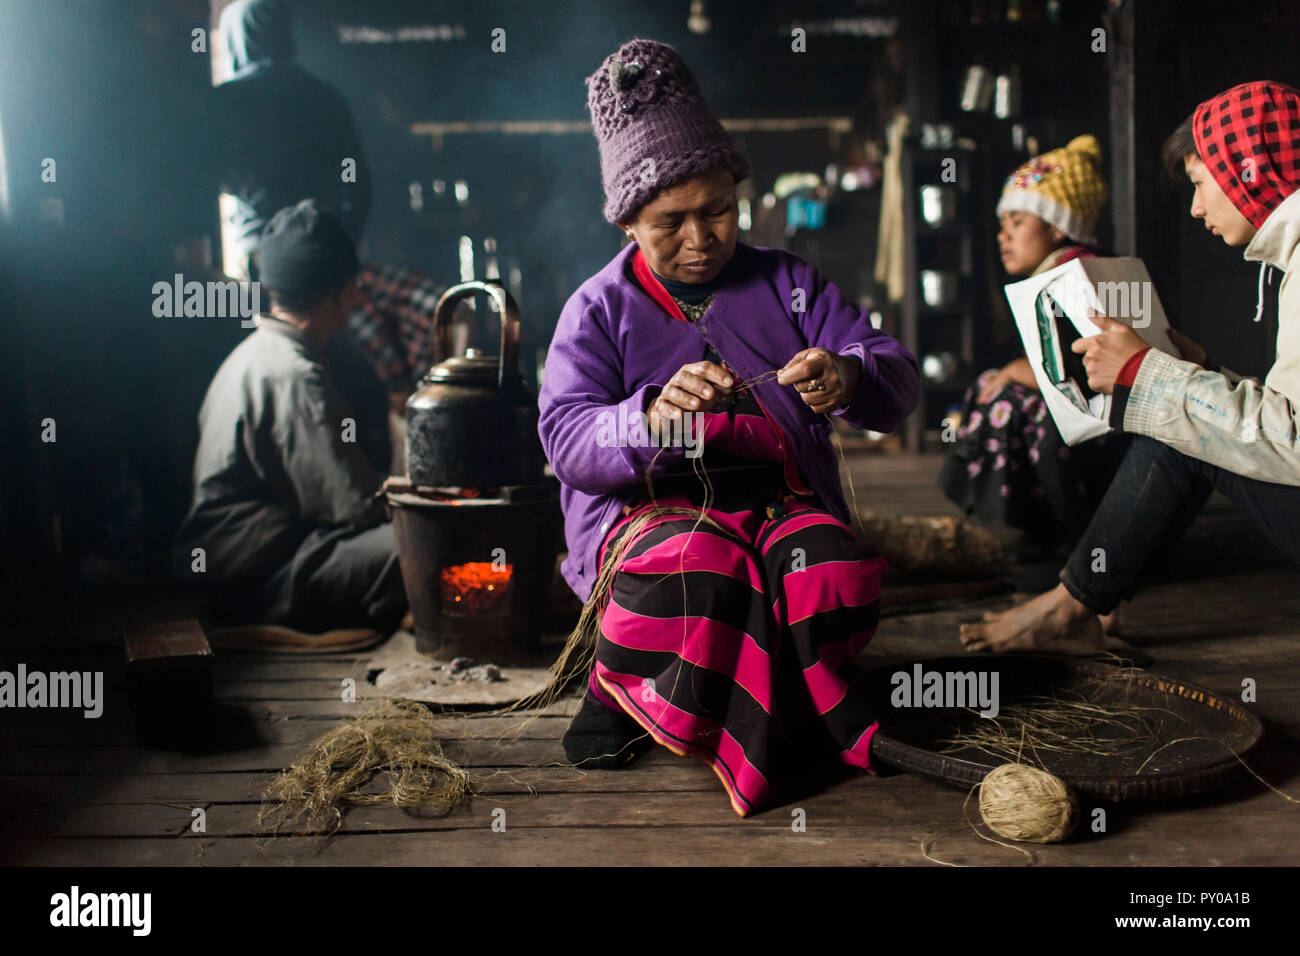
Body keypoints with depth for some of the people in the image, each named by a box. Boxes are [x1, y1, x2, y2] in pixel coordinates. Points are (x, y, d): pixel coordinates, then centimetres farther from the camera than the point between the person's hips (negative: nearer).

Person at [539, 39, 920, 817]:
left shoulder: (787, 284, 15)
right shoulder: (599, 309, 8)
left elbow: (900, 379, 5)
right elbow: (567, 439, -6)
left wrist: (849, 379, -21)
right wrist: (654, 415, -29)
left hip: (780, 501, 3)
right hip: (650, 508, -2)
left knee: (836, 573, -32)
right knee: (696, 572, -38)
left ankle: (637, 698, -10)